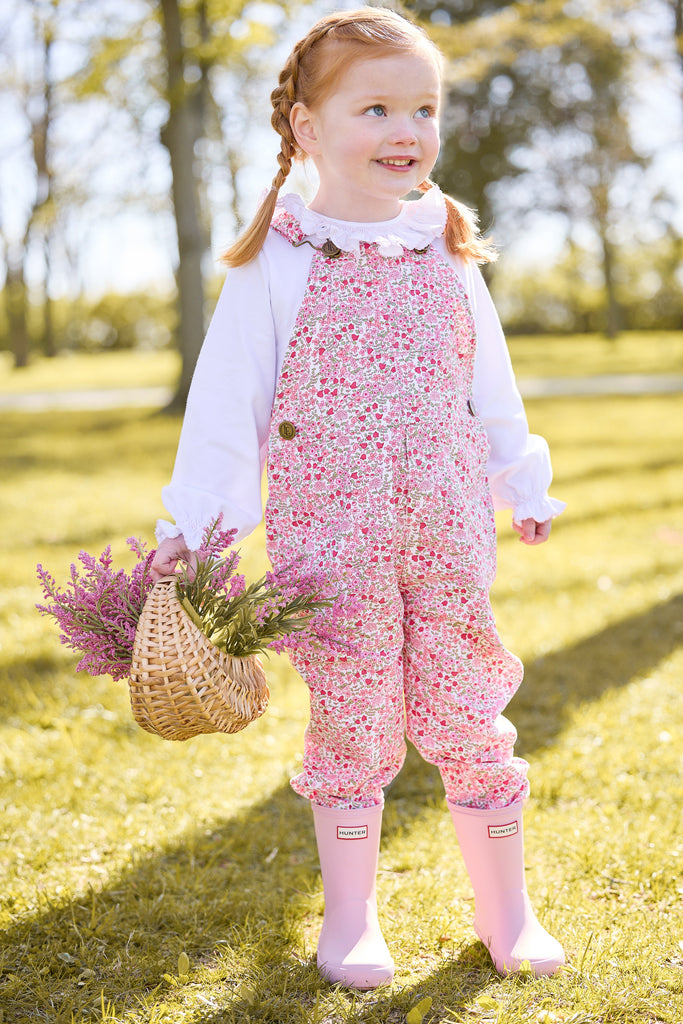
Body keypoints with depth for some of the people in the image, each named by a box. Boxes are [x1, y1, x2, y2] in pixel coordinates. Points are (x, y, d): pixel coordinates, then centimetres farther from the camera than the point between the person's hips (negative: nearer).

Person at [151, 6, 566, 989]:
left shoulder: (448, 255, 8)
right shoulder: (276, 263, -2)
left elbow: (493, 386, 17)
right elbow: (226, 401, -2)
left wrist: (527, 490, 21)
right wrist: (191, 526, -5)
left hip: (449, 529, 2)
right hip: (330, 535, -2)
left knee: (468, 713, 6)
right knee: (352, 719, 4)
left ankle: (506, 908, 22)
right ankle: (350, 916, 21)